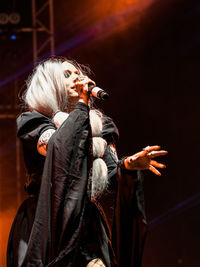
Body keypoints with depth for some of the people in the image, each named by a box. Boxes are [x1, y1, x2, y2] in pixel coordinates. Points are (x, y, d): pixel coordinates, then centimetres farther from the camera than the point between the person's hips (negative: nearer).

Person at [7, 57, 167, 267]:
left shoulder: (98, 124, 18)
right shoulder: (34, 121, 5)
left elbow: (110, 175, 10)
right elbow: (57, 145, -18)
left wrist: (129, 165, -12)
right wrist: (82, 104, -10)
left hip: (88, 225, 4)